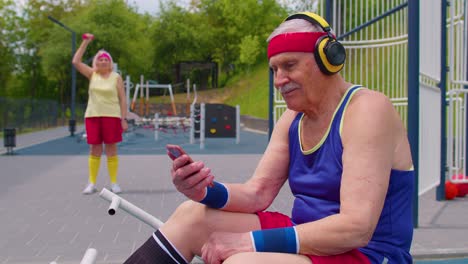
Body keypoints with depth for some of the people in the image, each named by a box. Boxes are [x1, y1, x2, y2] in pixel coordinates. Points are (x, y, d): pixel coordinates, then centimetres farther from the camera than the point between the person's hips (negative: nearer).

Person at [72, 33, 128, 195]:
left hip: (112, 116, -2)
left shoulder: (116, 77, 3)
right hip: (92, 116, 2)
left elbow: (122, 99, 1)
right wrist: (85, 43, -5)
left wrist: (124, 119, -6)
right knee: (94, 150, 4)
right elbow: (76, 62, -2)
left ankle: (114, 183, 7)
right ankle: (92, 183, 8)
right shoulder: (92, 74, 8)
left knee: (111, 149, 1)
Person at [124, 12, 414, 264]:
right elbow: (257, 194, 4)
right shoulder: (292, 119, 9)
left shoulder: (367, 110, -17)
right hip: (309, 240, 8)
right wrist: (205, 192, -18)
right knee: (193, 215, -1)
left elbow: (357, 228, -26)